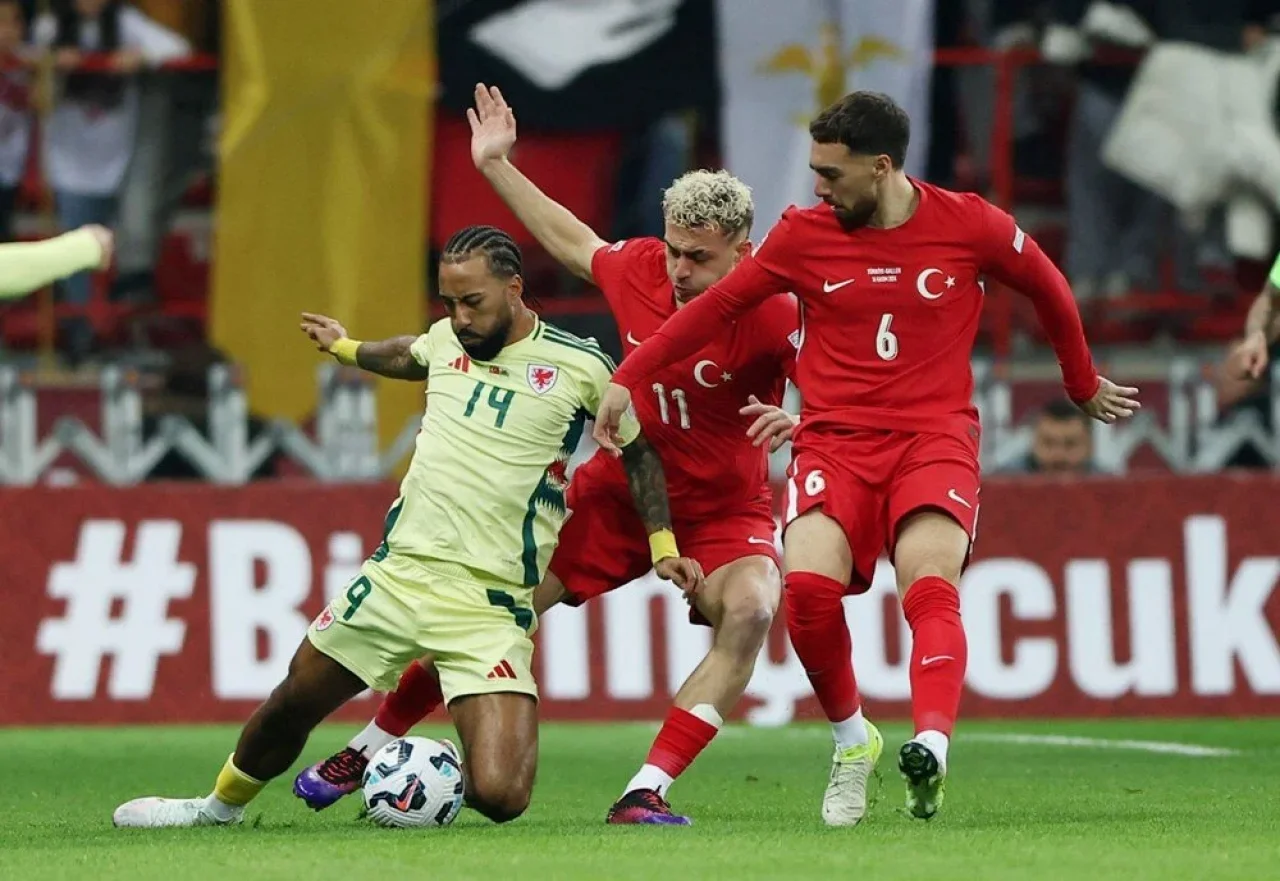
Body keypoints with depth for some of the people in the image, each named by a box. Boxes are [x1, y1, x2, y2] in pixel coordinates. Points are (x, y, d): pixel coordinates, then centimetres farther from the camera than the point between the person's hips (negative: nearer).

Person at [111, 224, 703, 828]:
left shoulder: (581, 368, -7)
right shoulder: (447, 339, 6)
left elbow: (638, 450, 9)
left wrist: (662, 545, 7)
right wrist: (346, 348, 48)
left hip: (489, 607, -4)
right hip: (398, 574, 4)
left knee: (499, 796, -19)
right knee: (291, 705, 16)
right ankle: (220, 806, 43)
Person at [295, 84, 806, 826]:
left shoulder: (770, 316, -22)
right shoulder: (640, 269, -9)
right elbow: (575, 242, 14)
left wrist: (800, 418, -49)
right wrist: (498, 167, 17)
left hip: (723, 513, -4)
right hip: (618, 493, 4)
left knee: (750, 611, -34)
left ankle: (646, 792, -33)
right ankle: (371, 746, 23)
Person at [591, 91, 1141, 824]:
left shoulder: (968, 225, 0)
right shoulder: (804, 236, 2)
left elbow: (1048, 288, 18)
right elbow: (717, 307, 12)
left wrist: (1085, 385, 31)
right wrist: (628, 379, 9)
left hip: (935, 438, -1)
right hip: (836, 441, 1)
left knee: (930, 585, -27)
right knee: (808, 584, -23)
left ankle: (931, 748, -44)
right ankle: (851, 740, 0)